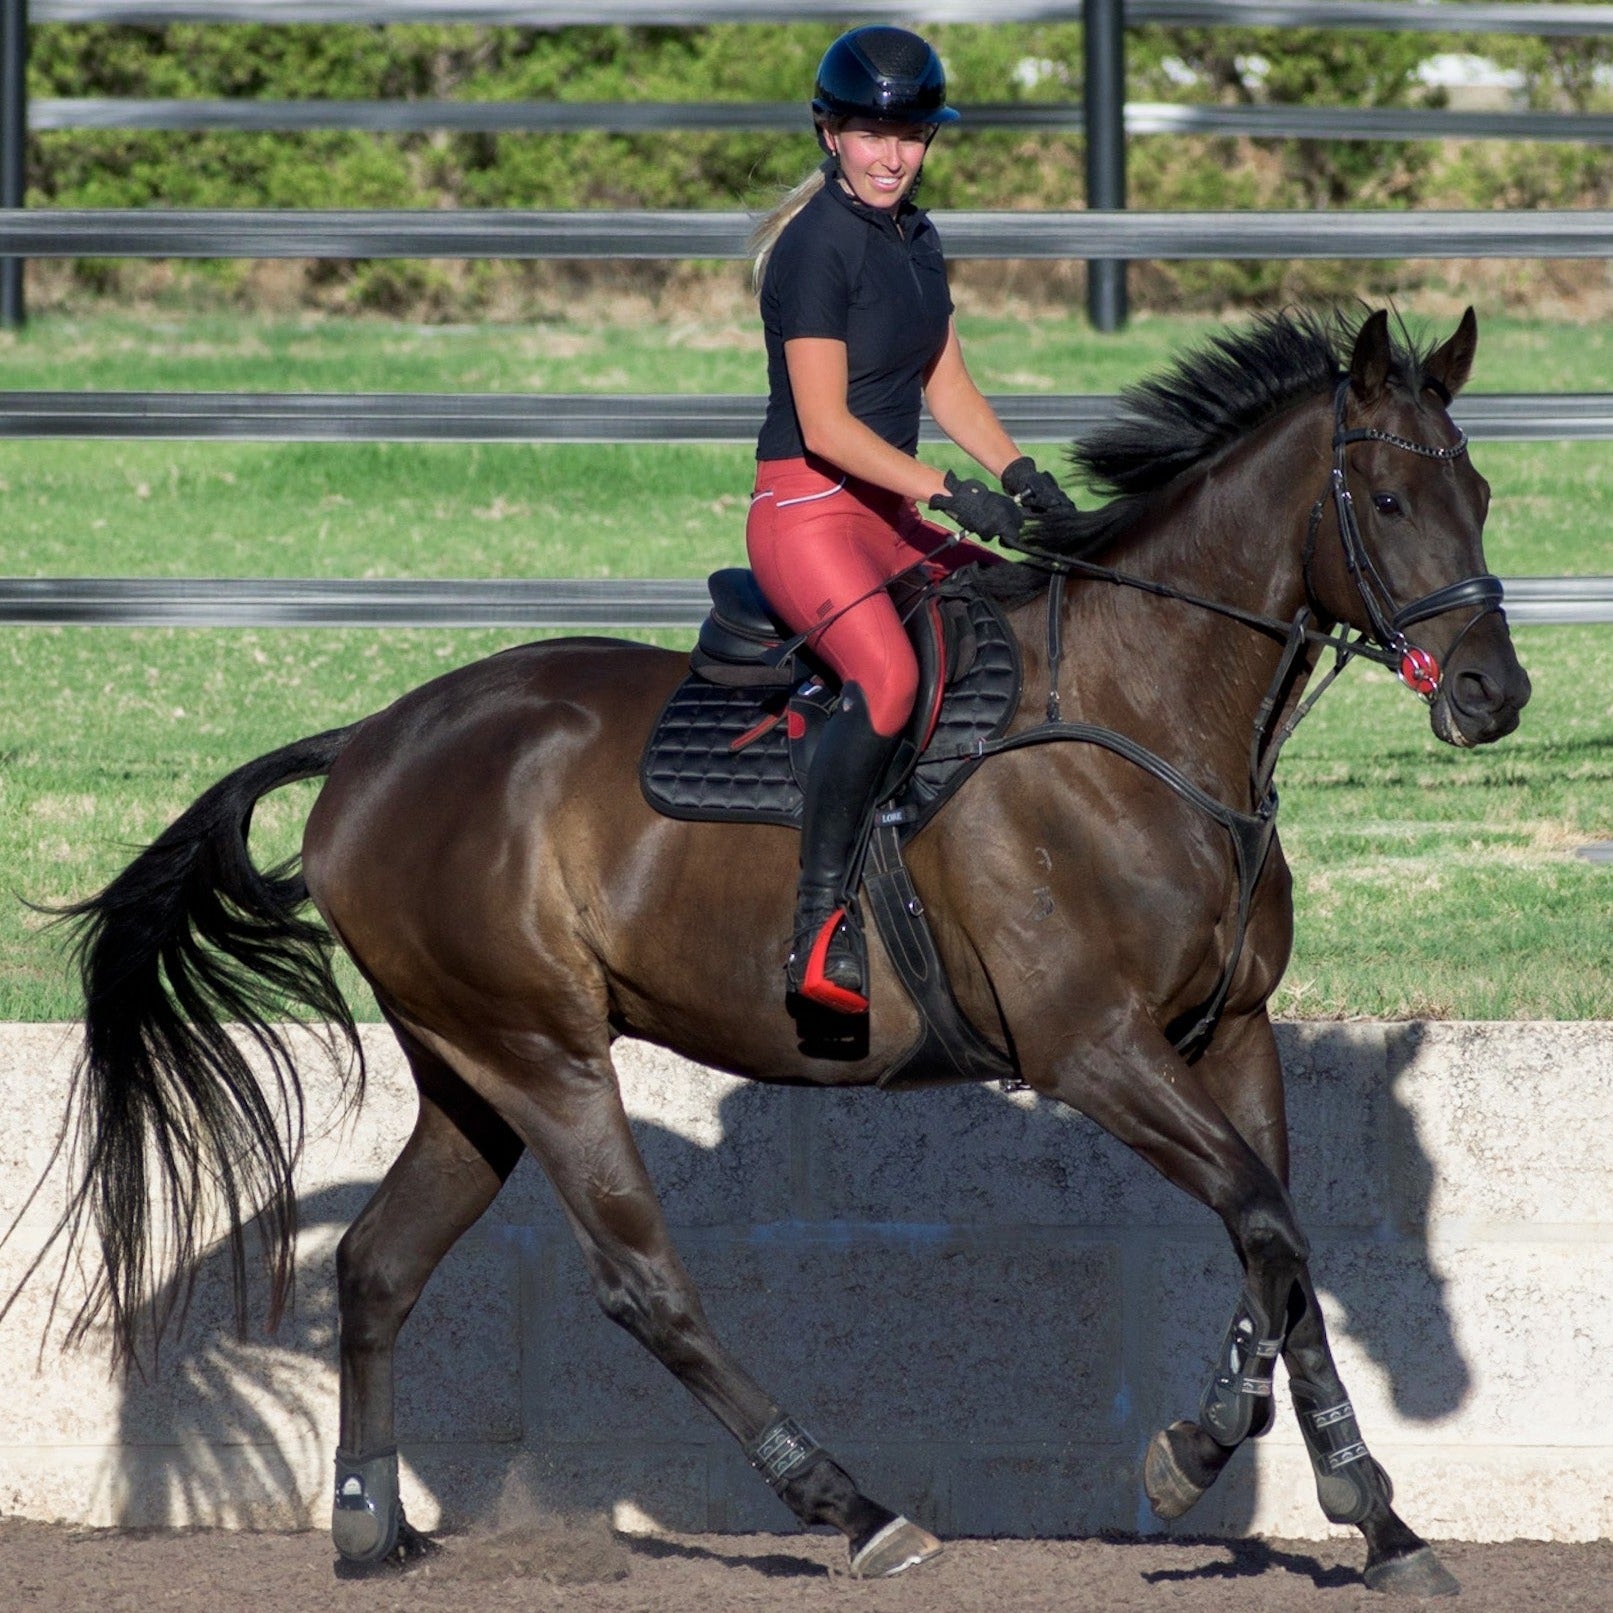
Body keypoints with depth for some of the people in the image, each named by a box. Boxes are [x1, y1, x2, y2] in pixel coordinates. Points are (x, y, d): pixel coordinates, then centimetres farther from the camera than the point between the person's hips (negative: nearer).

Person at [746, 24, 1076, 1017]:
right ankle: (820, 930, -31)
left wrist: (1018, 473, 0)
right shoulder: (818, 246, -15)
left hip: (889, 515, 9)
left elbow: (949, 388, 17)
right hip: (806, 513, -9)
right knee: (888, 679, -33)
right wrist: (950, 492, -24)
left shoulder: (915, 238, 13)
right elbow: (826, 427, -19)